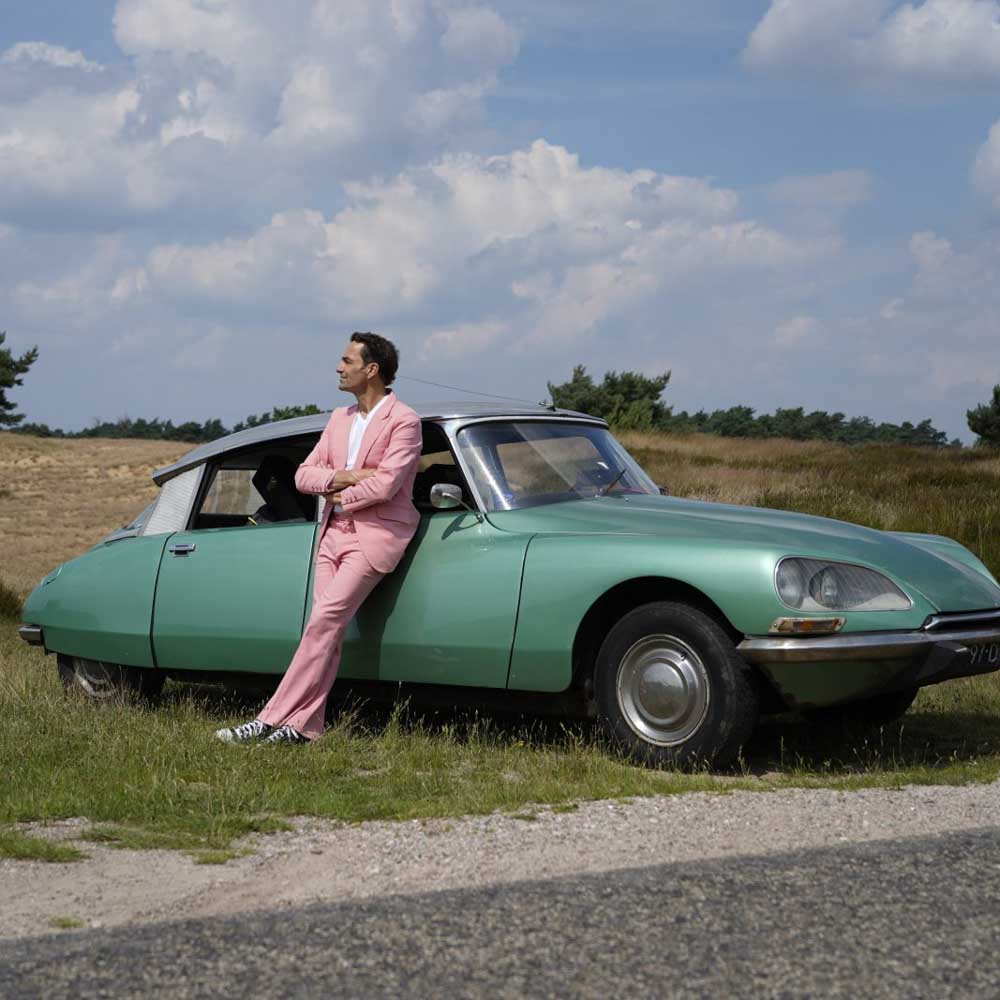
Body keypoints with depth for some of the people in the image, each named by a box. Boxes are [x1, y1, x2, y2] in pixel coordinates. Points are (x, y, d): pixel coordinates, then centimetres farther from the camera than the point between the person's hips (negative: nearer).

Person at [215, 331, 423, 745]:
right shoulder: (339, 419, 16)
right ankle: (305, 726, -1)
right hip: (334, 533, 7)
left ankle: (271, 720, -18)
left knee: (323, 622, -16)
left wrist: (339, 496, -4)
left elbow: (385, 484, -18)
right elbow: (304, 475, 11)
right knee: (326, 629, 1)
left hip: (376, 535, -7)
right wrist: (342, 477, -8)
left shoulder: (403, 421, -7)